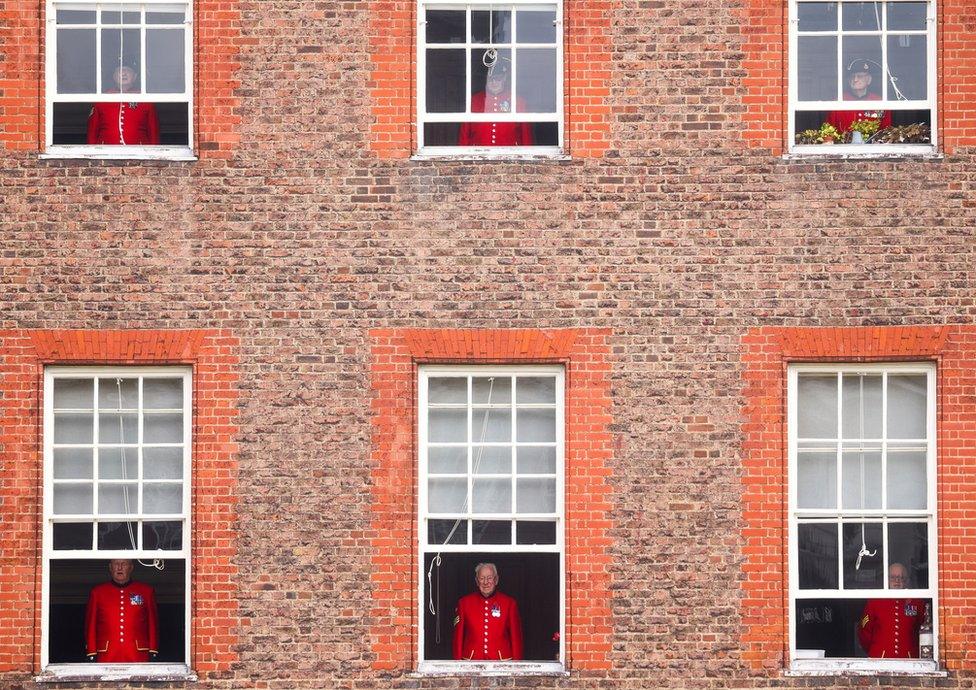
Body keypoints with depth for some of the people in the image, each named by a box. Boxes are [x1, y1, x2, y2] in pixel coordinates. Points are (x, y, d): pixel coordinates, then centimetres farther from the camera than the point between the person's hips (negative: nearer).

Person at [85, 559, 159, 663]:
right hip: (107, 657, 0)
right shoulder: (97, 592, 9)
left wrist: (153, 654, 4)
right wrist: (91, 657, 3)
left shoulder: (146, 591, 9)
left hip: (138, 657, 0)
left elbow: (153, 625, 10)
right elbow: (90, 627, 10)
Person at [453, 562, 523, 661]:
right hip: (472, 662, 0)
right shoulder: (464, 602, 5)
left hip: (502, 661, 0)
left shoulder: (509, 603, 3)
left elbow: (516, 637, 4)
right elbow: (458, 636, 7)